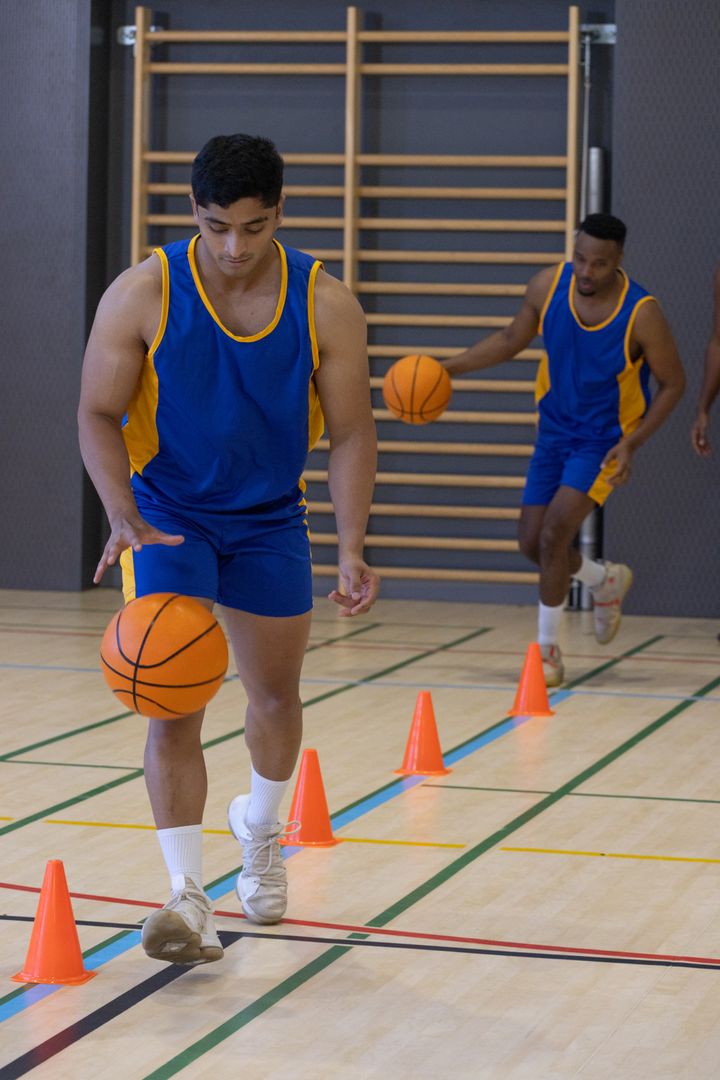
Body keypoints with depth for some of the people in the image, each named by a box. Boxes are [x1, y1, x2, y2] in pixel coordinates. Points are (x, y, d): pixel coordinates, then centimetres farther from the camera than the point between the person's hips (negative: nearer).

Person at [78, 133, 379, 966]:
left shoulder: (325, 306, -13)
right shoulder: (143, 294, -17)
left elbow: (350, 434, -8)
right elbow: (98, 414, -12)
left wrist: (351, 548, -19)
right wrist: (123, 516, -28)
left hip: (270, 522, 2)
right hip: (167, 516, -2)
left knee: (275, 695, 16)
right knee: (174, 705, -13)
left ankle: (258, 829, 45)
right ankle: (187, 898, -13)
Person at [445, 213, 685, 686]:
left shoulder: (642, 314, -23)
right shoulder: (548, 285, -12)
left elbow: (673, 383, -10)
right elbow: (512, 339, 6)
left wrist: (632, 443, -19)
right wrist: (449, 366, -5)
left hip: (604, 441, -5)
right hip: (555, 431, 5)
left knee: (555, 532, -19)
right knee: (532, 543, 6)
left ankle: (548, 650, -3)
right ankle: (606, 580, 38)